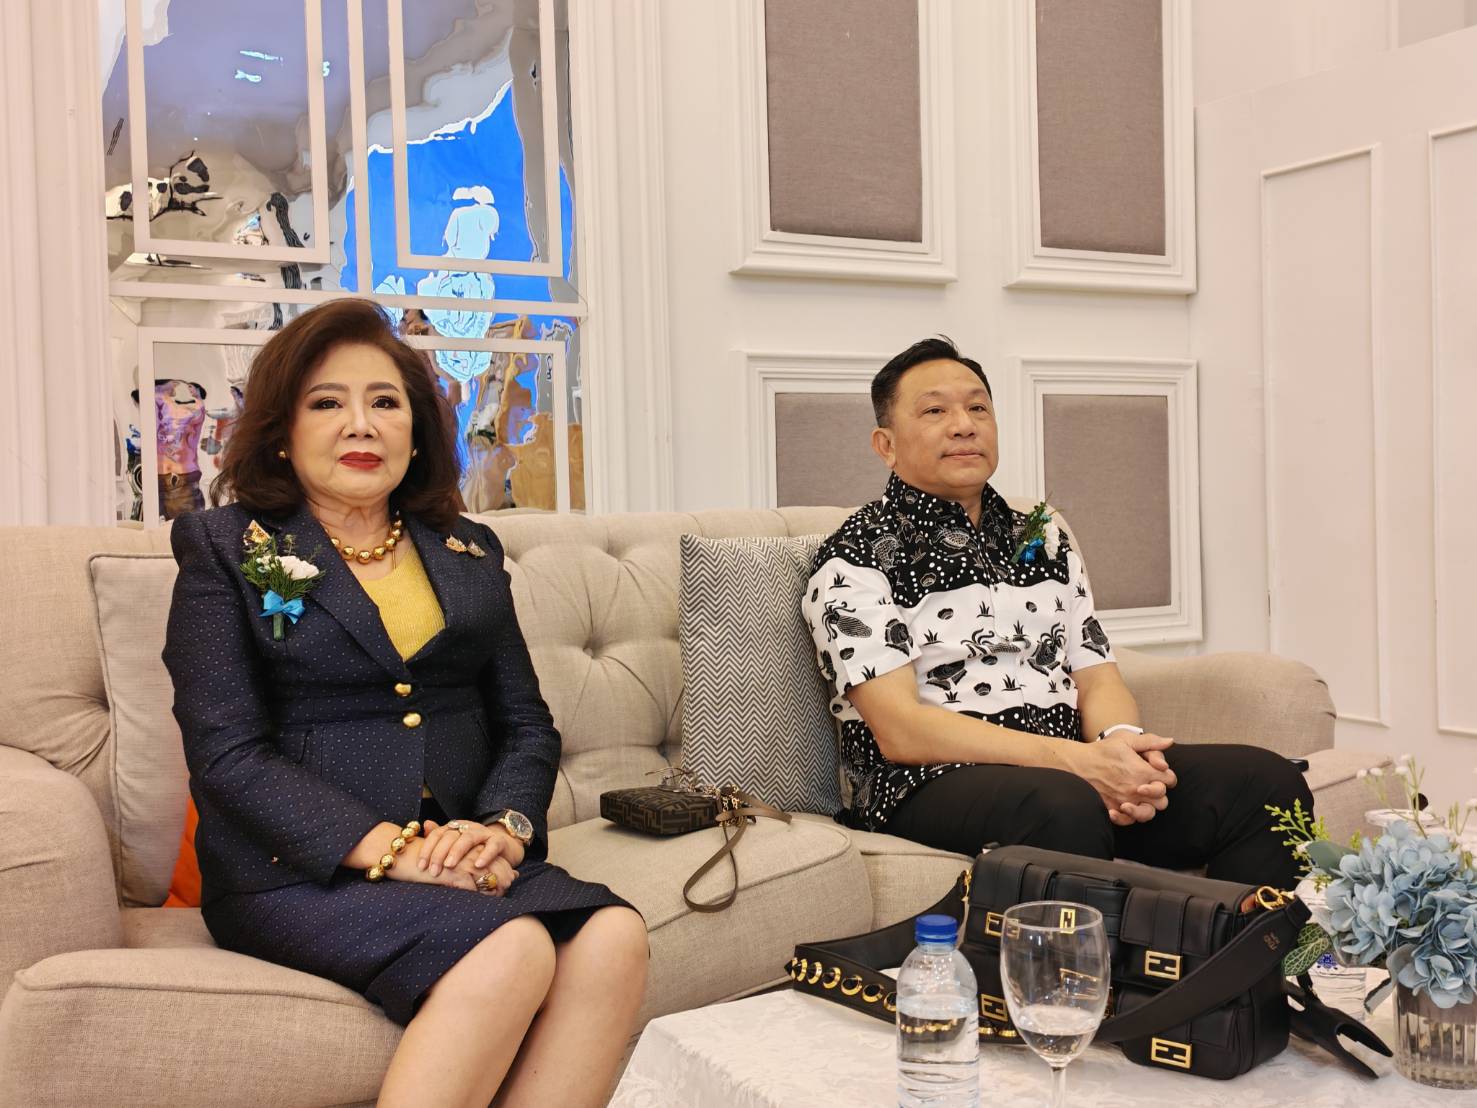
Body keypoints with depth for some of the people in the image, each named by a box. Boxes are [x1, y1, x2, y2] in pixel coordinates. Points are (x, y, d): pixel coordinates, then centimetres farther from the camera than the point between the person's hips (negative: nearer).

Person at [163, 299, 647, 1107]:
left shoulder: (469, 552, 17)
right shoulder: (226, 548, 5)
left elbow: (528, 724, 13)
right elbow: (228, 754, -6)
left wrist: (507, 827, -9)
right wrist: (391, 850, -17)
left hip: (466, 858, 4)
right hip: (300, 874, -4)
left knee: (613, 937, -26)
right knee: (514, 952, -31)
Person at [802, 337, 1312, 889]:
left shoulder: (1043, 540, 20)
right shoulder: (855, 560, -2)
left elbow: (1096, 679, 15)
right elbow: (900, 732, -12)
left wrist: (1120, 740, -11)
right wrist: (1078, 760, -20)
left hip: (1077, 771, 7)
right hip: (933, 783, -6)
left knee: (1268, 782, -15)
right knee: (1064, 810, -39)